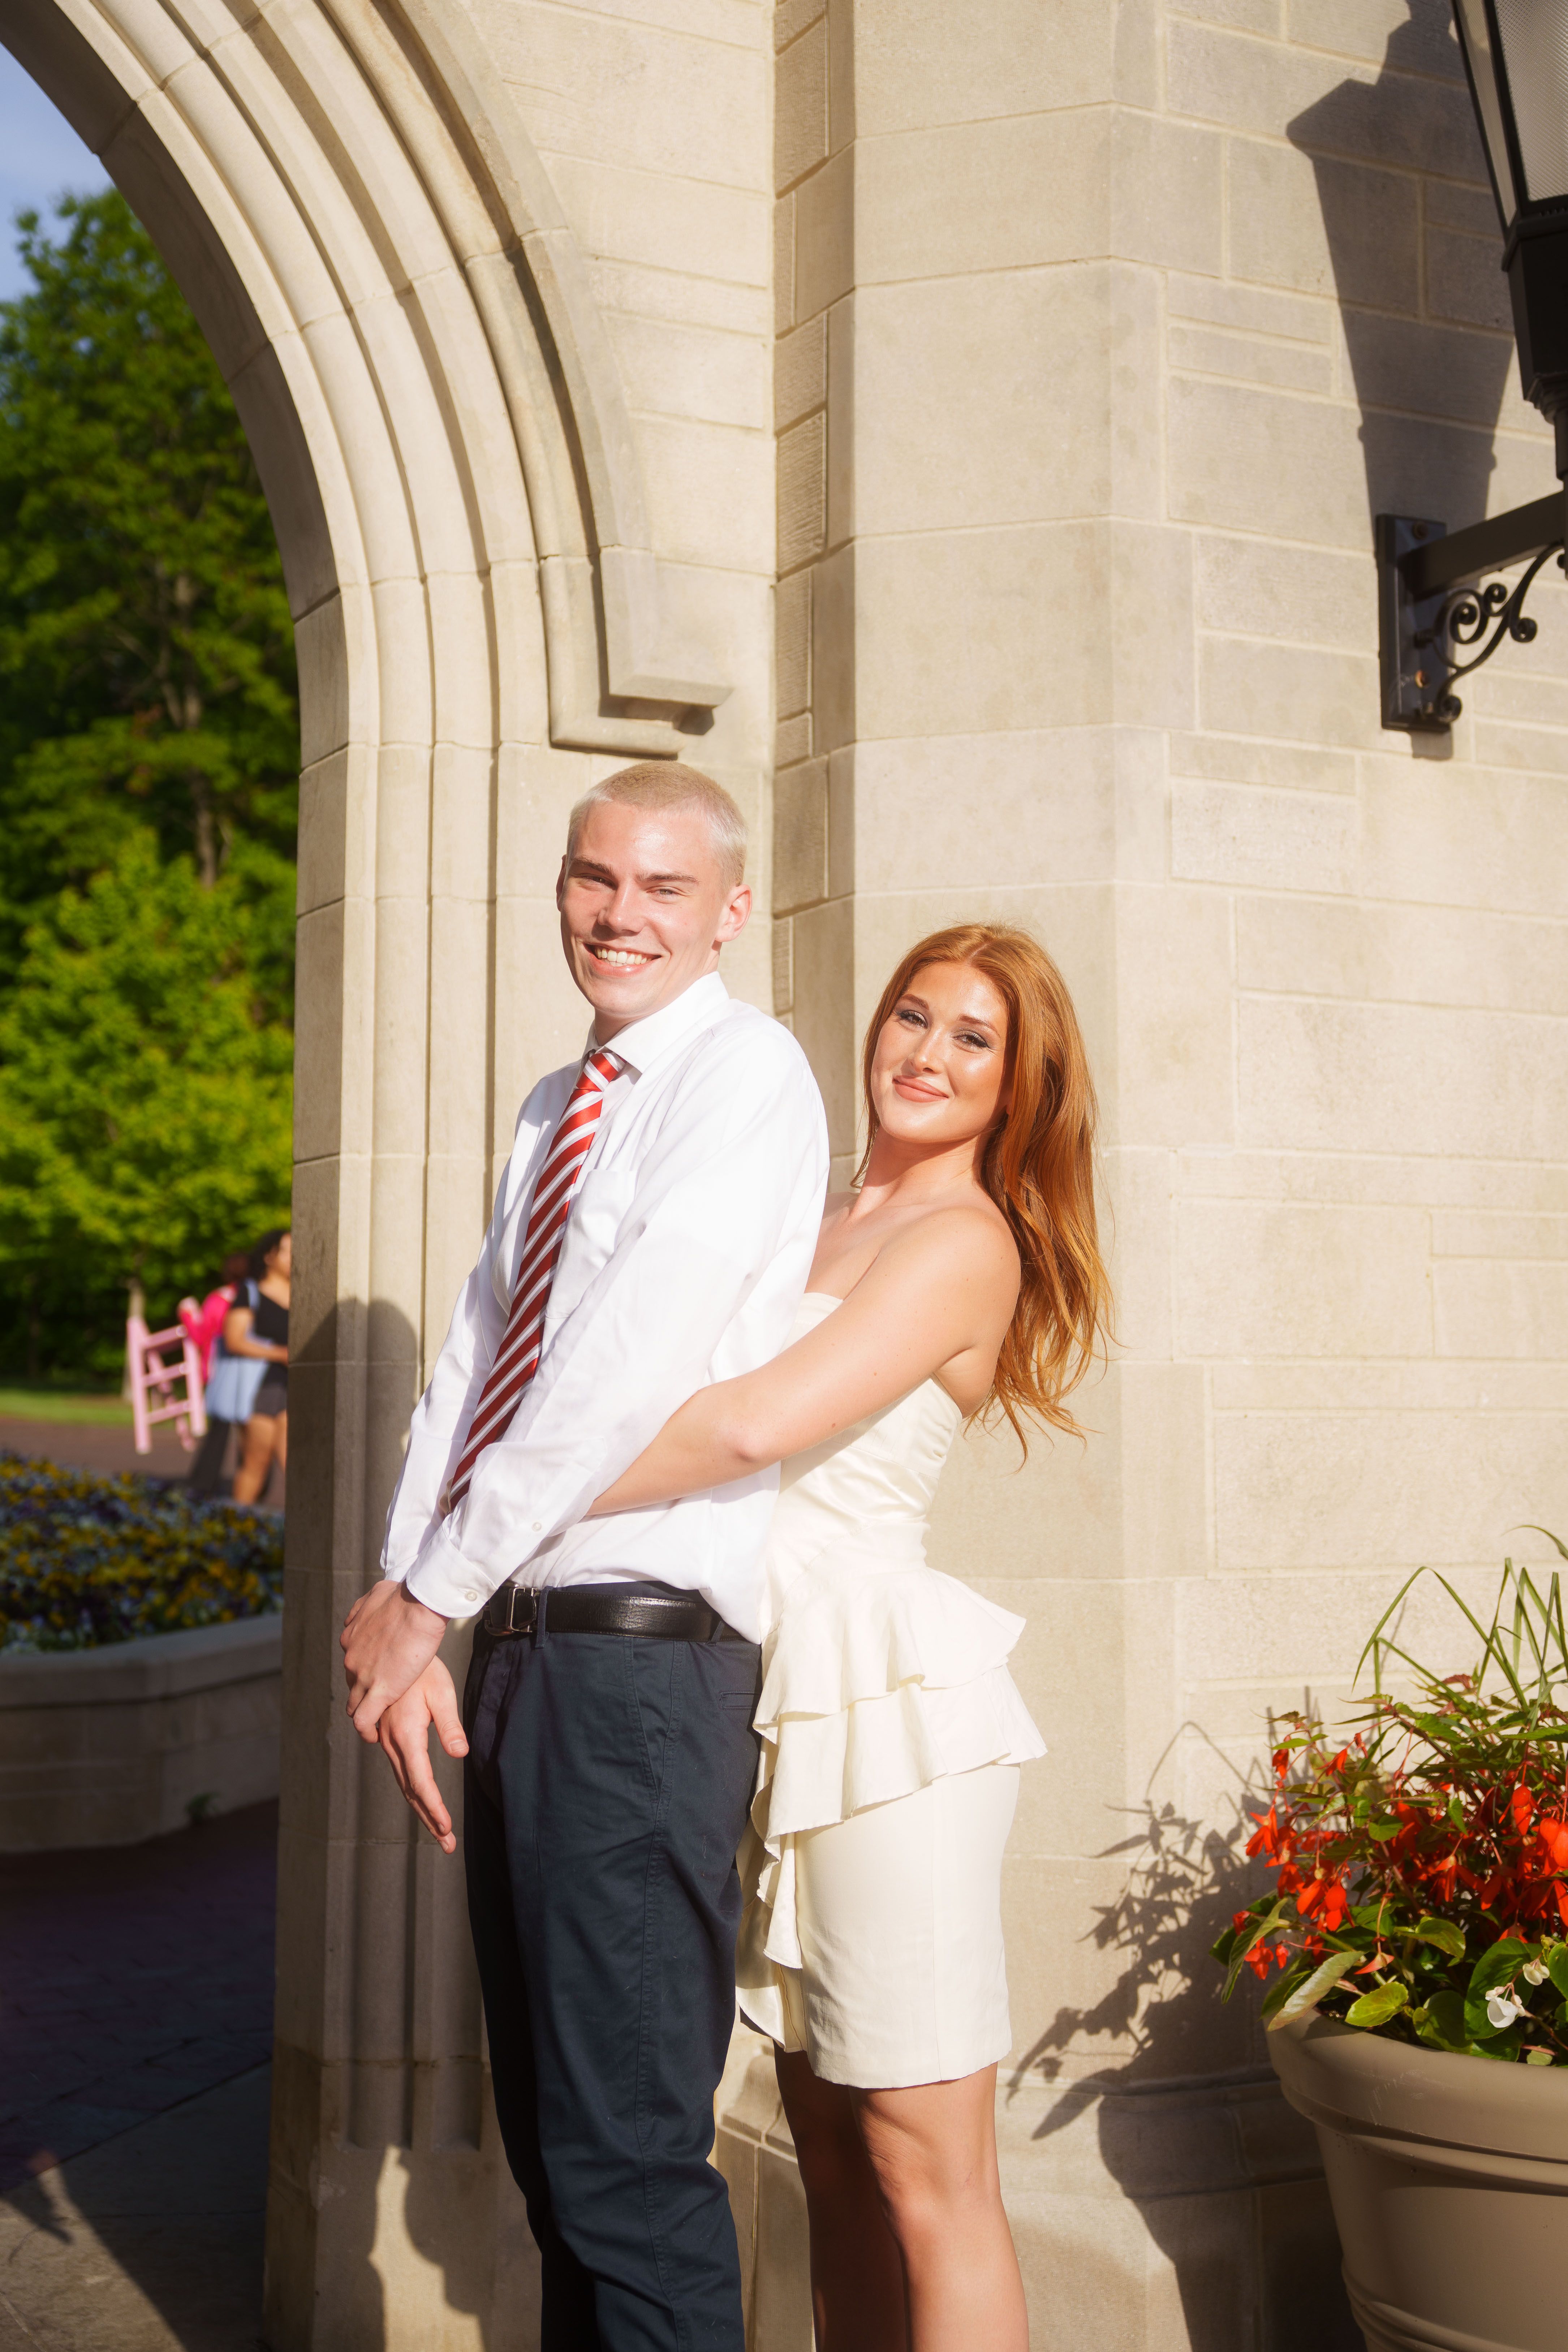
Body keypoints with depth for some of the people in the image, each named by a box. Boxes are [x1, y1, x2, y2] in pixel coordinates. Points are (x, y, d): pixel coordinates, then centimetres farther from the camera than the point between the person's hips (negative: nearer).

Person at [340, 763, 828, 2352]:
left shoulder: (744, 1071, -8)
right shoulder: (555, 1110, 18)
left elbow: (623, 1373, -17)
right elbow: (470, 1366, 11)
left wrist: (423, 1596, -10)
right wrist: (407, 1625, -2)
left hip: (641, 1663, -8)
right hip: (510, 1655, 9)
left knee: (625, 2155, -4)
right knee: (548, 2136, 19)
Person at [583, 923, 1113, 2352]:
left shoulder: (964, 1242, -9)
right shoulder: (829, 1221, 17)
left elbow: (755, 1426, -20)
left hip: (890, 1697, -8)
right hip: (792, 1696, 8)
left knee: (925, 2176, -2)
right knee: (833, 2162, 13)